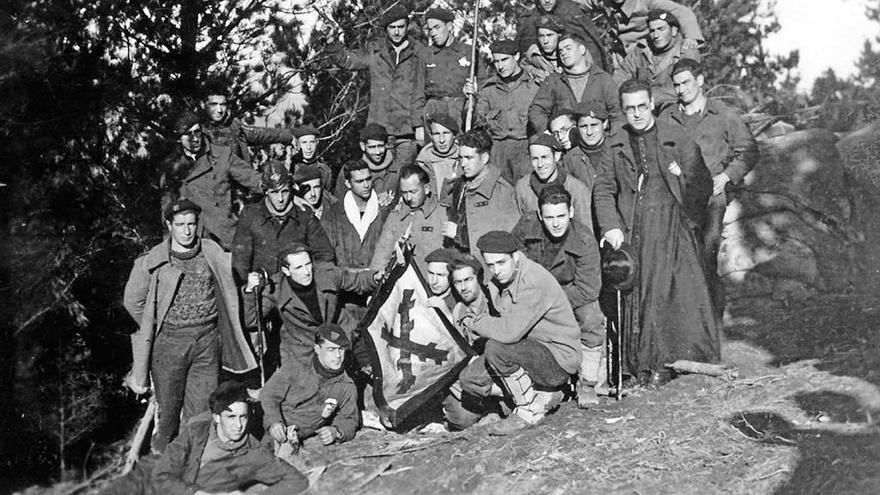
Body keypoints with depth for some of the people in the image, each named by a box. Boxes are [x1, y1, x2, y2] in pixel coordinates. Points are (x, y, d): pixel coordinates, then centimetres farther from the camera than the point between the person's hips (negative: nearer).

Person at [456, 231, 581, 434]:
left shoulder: (534, 282, -26)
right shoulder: (499, 280, 3)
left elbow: (509, 331, -33)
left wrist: (473, 322, -18)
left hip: (559, 357, -9)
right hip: (531, 351, 9)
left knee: (496, 348, -30)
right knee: (469, 379, -2)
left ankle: (529, 410, -8)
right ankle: (543, 396, 8)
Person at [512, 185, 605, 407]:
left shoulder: (585, 241, -26)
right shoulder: (526, 227, -21)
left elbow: (587, 290, -25)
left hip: (573, 292, -2)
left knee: (591, 320, -28)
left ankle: (587, 384, -7)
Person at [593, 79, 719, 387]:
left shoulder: (677, 139, 5)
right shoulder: (615, 146, 11)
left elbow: (700, 184, 5)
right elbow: (603, 190, 11)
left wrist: (688, 223, -2)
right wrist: (611, 226, -2)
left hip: (673, 225, -1)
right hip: (634, 229, 2)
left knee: (682, 289, -8)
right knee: (639, 294, -1)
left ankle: (686, 357, 3)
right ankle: (647, 364, 7)